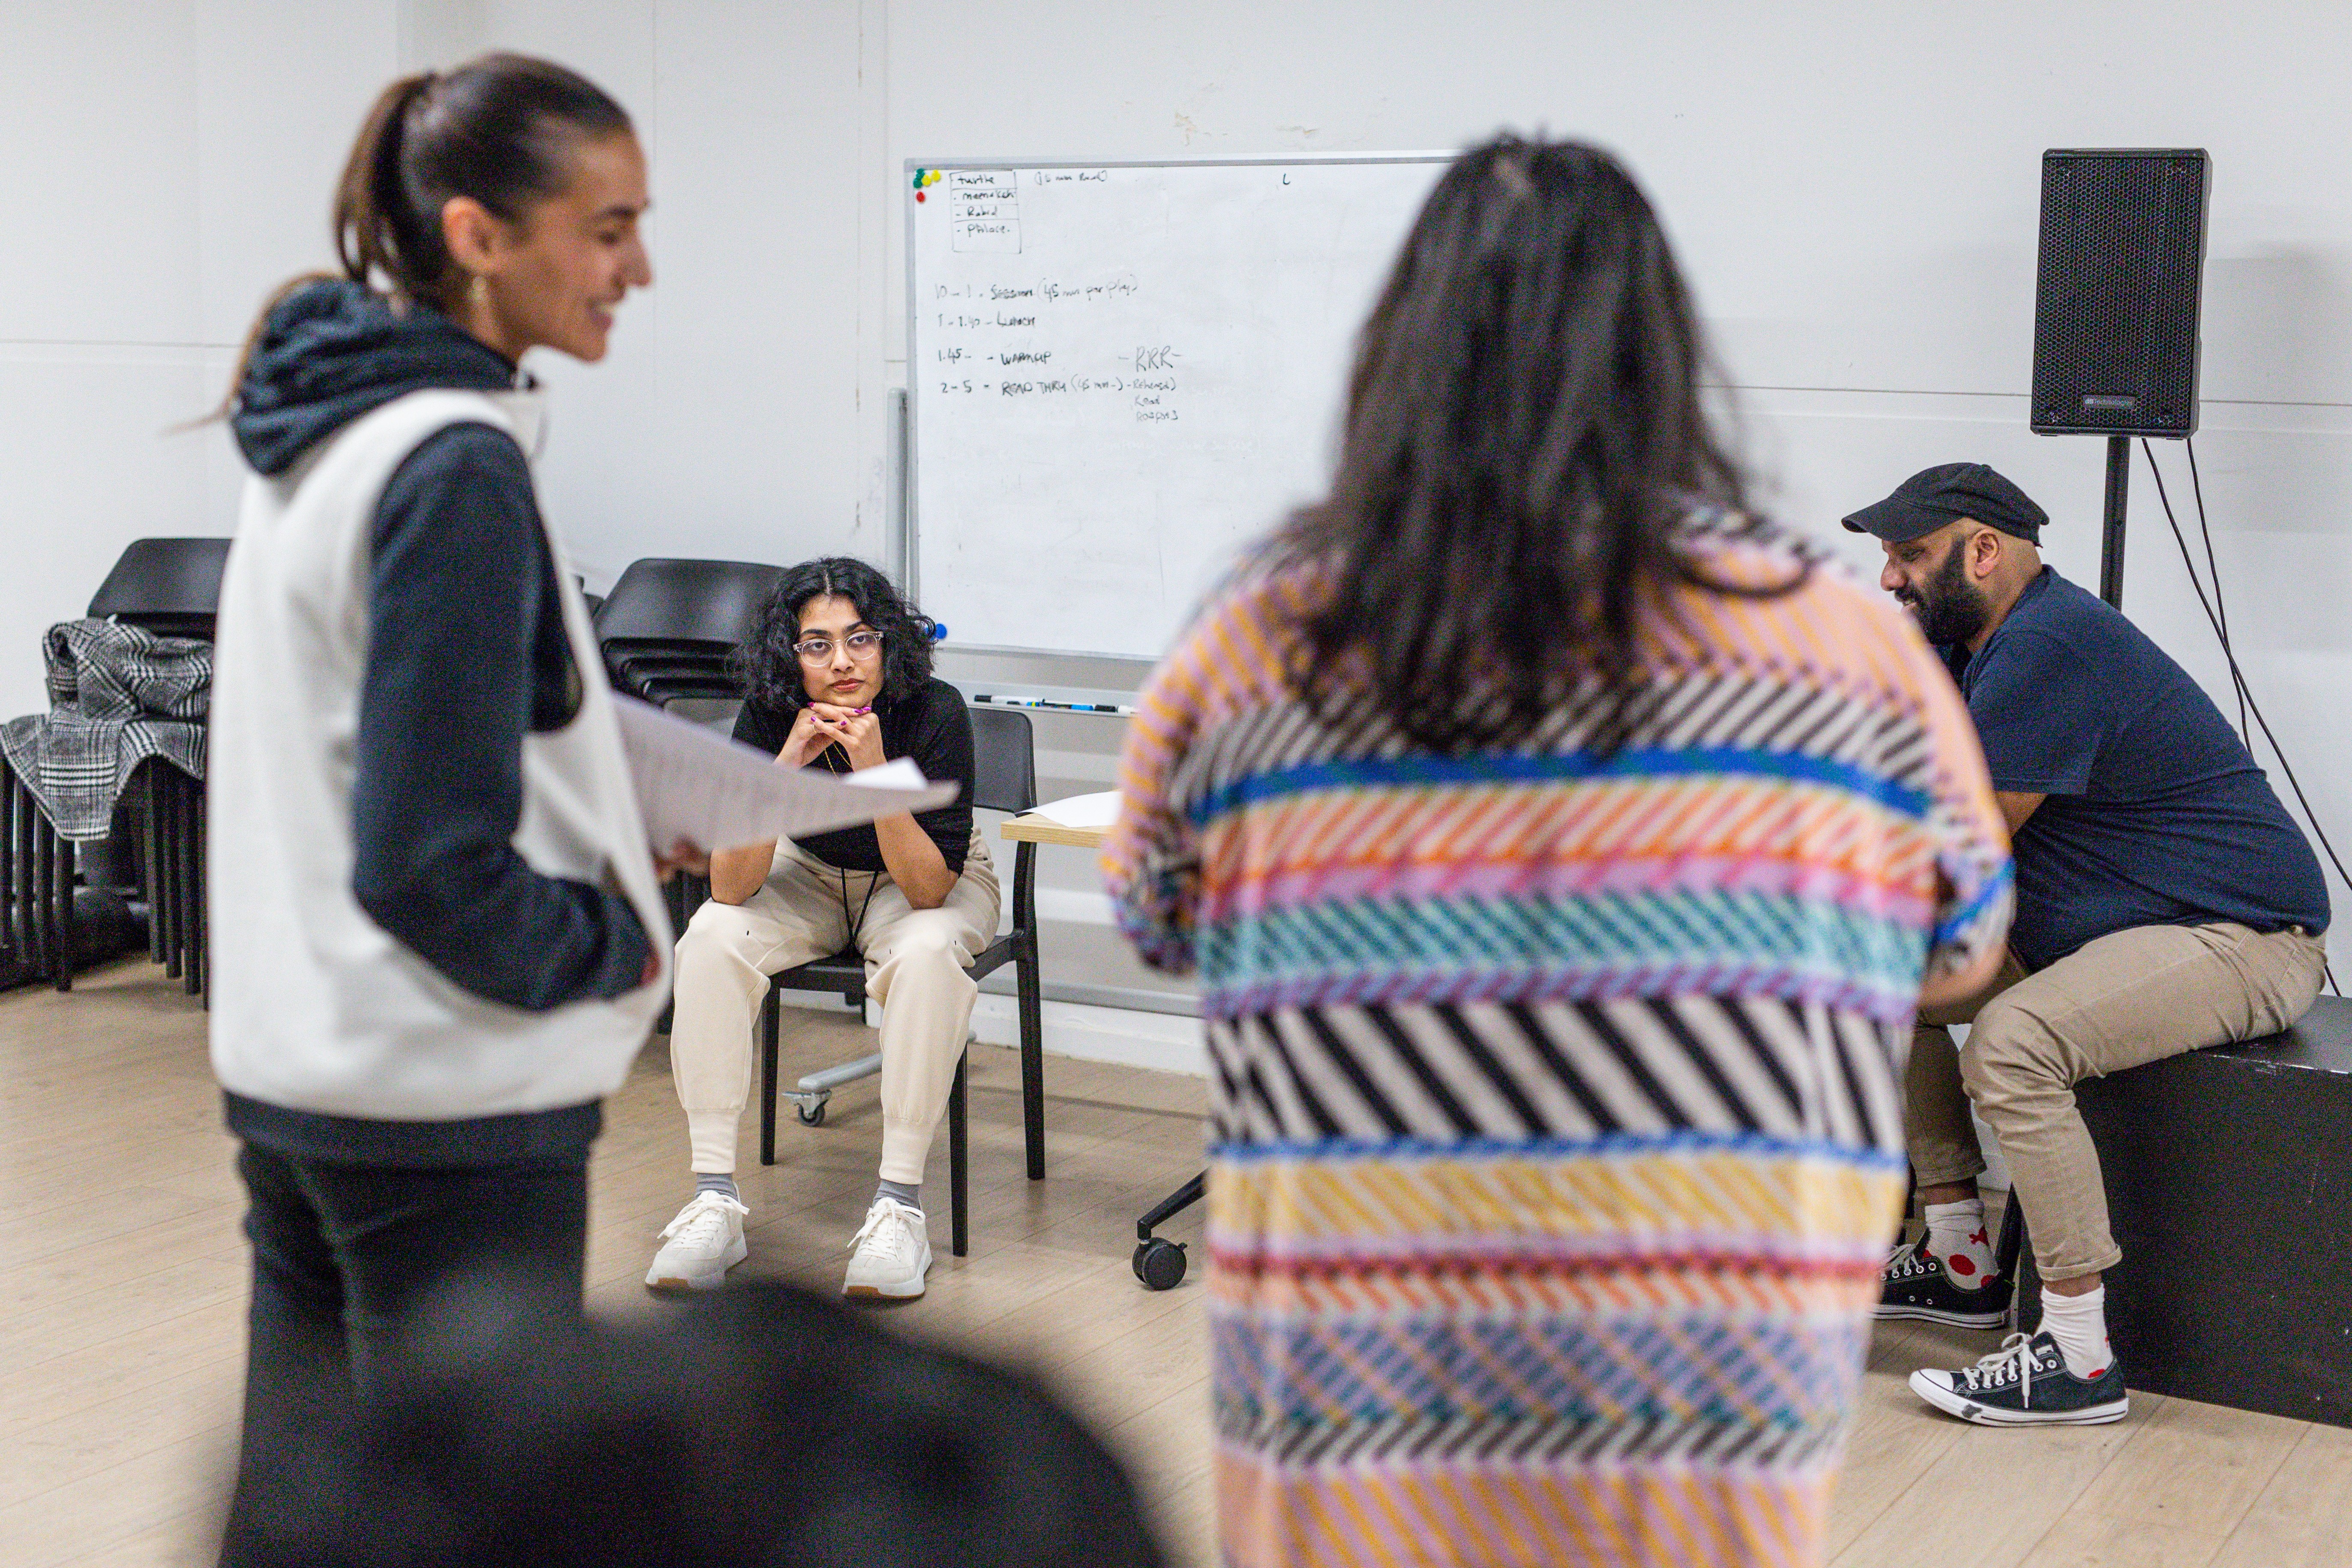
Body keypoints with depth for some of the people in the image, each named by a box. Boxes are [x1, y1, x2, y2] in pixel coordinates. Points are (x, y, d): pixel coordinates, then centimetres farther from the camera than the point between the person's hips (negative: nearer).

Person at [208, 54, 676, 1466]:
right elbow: (430, 860, -22)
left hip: (289, 1075, 9)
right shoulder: (456, 466, -19)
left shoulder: (323, 430, 9)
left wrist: (605, 827, 10)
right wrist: (619, 947, -7)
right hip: (446, 1105, -9)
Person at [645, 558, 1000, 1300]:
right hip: (812, 875, 3)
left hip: (930, 881, -2)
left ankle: (899, 1207, -27)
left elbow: (929, 889, -30)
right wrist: (787, 764, -37)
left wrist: (875, 774, -42)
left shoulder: (935, 713, -28)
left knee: (927, 954, -36)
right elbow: (731, 886, -26)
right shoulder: (768, 717, -22)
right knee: (712, 939, -26)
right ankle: (715, 1200, -21)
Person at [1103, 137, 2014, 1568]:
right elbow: (1961, 945, 8)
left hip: (1351, 1393, 1)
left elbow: (1153, 922, 11)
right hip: (1712, 1390, 0)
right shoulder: (1835, 633, -5)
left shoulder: (1252, 641, -4)